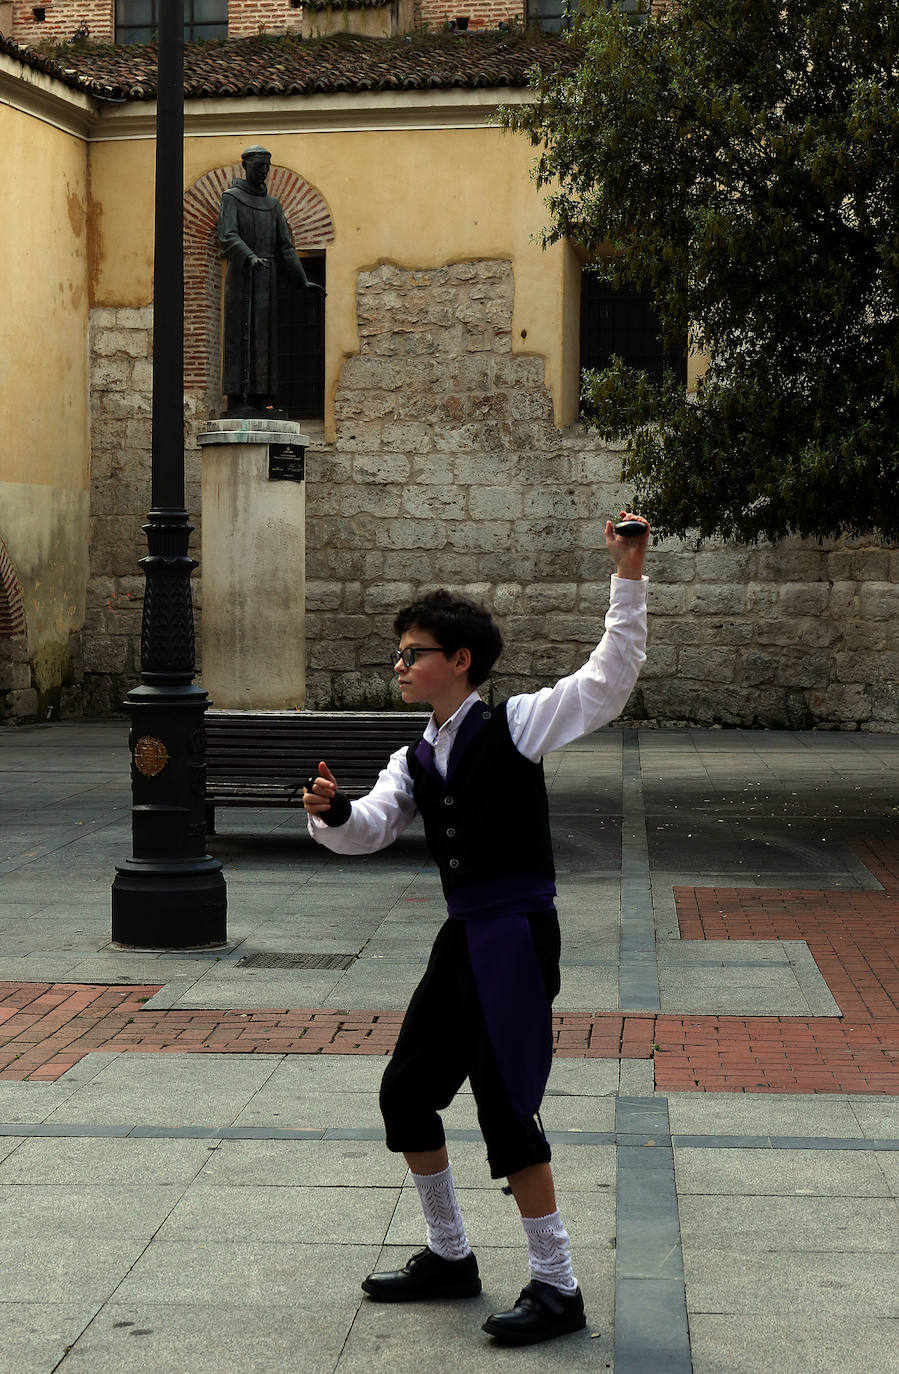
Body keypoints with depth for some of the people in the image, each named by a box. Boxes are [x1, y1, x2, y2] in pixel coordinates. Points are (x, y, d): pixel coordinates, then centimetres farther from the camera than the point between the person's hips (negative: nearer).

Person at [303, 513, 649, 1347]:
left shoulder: (514, 725, -6)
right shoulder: (415, 761, 13)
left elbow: (610, 677, -13)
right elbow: (371, 829, 1)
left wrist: (628, 577, -21)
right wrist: (331, 813, -21)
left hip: (516, 934, -8)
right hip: (463, 936, 8)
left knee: (506, 1107, -7)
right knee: (406, 1092, 14)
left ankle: (556, 1288, 5)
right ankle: (449, 1257, 31)